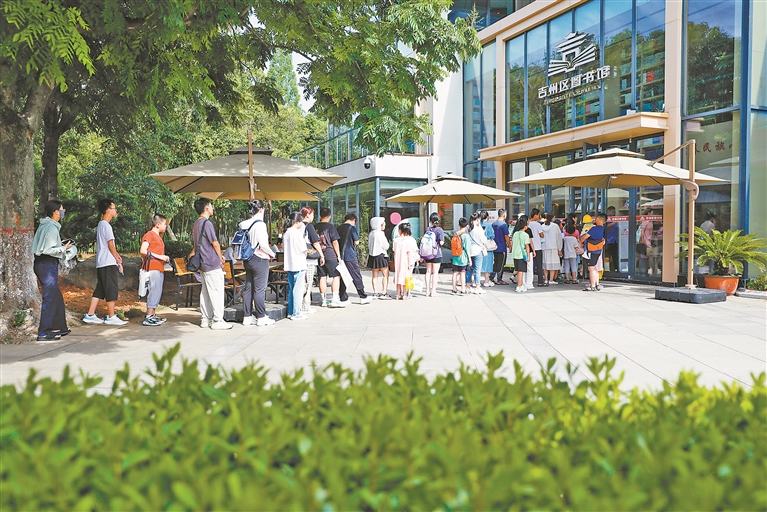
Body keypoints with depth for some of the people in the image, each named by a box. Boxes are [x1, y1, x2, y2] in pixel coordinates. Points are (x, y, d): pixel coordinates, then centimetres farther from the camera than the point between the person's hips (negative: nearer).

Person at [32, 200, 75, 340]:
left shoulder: (44, 226, 15)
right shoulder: (52, 228, -15)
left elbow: (44, 246, 16)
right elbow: (48, 250, -21)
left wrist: (61, 246, 15)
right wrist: (63, 248, -10)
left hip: (41, 264, 10)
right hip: (48, 264, -10)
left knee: (57, 297, 17)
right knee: (50, 298, -6)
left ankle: (58, 327, 26)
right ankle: (43, 333, -5)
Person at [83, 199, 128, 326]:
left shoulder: (101, 225, 17)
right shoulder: (106, 225, -12)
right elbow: (111, 245, -14)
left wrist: (116, 255, 11)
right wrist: (118, 260, -7)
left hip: (101, 263, 10)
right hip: (109, 263, -10)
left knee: (100, 290, 11)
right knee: (111, 290, -5)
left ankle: (90, 315, 12)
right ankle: (111, 317, -2)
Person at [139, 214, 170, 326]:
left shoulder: (158, 236, 23)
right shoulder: (149, 234, -6)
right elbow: (142, 251, -16)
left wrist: (164, 258, 13)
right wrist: (159, 257, -18)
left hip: (159, 268, 10)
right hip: (153, 268, -10)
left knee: (157, 292, 11)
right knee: (154, 291, -13)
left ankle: (153, 315, 17)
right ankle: (148, 317, -12)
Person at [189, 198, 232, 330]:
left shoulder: (196, 224, 14)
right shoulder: (207, 223, -15)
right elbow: (215, 244, -13)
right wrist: (221, 259, -1)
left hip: (203, 264, 10)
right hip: (212, 264, -10)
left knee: (205, 292, 13)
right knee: (217, 292, -5)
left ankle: (205, 319, 17)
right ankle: (217, 321, -2)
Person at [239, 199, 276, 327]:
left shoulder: (244, 224, 6)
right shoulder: (260, 224, -16)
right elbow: (263, 245, -19)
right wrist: (272, 254, -3)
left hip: (247, 259, 8)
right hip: (259, 259, -7)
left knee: (248, 288, 12)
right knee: (260, 289, -1)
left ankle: (247, 316, 17)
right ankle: (261, 317, 4)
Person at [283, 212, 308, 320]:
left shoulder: (285, 233, 9)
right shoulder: (297, 232, -14)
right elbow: (304, 250, -11)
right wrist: (304, 256, 7)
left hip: (289, 265, 8)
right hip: (299, 265, -8)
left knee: (291, 289, 15)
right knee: (298, 290, -2)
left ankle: (290, 312, 21)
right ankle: (296, 314, 0)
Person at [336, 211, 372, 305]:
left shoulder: (339, 228, 10)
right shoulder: (352, 228, -7)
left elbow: (337, 242, 15)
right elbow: (356, 242, -4)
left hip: (341, 256, 6)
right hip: (350, 256, -6)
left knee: (342, 277, 7)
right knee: (357, 277, 1)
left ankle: (343, 298, 7)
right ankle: (363, 297, 4)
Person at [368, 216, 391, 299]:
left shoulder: (371, 233, 7)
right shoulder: (380, 233, -14)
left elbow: (369, 245, 11)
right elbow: (386, 246, -10)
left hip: (372, 256, 7)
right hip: (381, 255, -7)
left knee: (375, 275, 9)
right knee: (385, 274, 0)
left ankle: (375, 293, 10)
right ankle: (384, 292, -4)